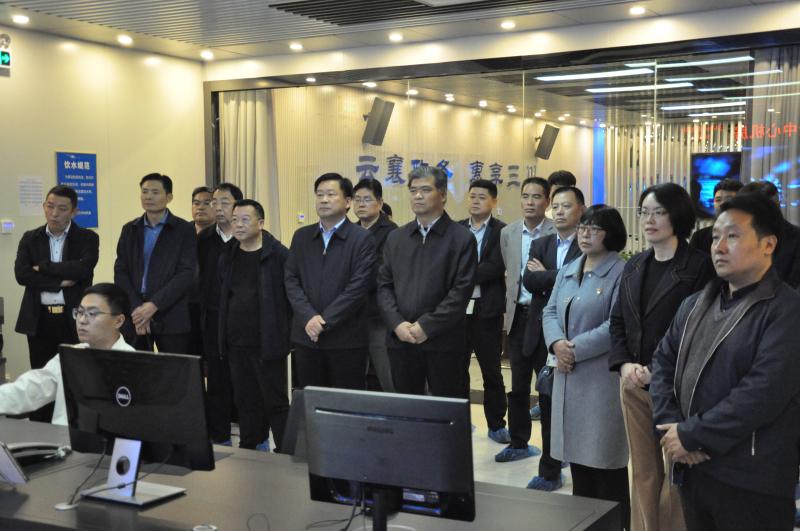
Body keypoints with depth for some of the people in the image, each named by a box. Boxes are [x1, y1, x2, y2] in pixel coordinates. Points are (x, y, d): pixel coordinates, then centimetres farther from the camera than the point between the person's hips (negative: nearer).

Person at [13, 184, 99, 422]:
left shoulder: (88, 239, 2)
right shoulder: (30, 239, 10)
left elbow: (83, 269, -17)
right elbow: (21, 274, -5)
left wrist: (43, 267, -10)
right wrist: (60, 282, -13)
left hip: (75, 320, -2)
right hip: (39, 320, 2)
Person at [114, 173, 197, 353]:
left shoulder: (185, 230, 1)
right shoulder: (129, 230, 13)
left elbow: (186, 274, -7)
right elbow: (120, 272, 7)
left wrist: (154, 305, -14)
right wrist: (136, 308, -7)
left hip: (171, 317, -3)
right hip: (134, 316, 3)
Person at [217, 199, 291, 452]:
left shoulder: (279, 255, -8)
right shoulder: (228, 256, 12)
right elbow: (221, 297, 18)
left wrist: (288, 334, -9)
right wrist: (223, 334, 13)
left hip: (267, 343, -6)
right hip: (236, 343, 6)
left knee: (275, 402, 0)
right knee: (246, 402, 13)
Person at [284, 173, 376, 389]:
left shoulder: (362, 239, -2)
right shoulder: (301, 237, 12)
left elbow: (358, 287, -10)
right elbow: (291, 280, 5)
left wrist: (324, 321, -14)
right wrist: (309, 318, -10)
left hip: (346, 339, -4)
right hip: (306, 337, 4)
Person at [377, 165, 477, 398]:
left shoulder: (462, 239, -2)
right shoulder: (396, 238, 13)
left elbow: (462, 290, -9)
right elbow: (384, 285, 10)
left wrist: (426, 326, -14)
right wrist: (397, 324, -6)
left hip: (443, 343, -4)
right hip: (401, 341, 4)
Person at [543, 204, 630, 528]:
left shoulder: (621, 273, -10)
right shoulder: (567, 271, 14)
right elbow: (550, 313, 10)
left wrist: (575, 349, -16)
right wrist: (557, 344, -10)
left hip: (603, 377, -7)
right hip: (568, 376, 7)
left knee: (605, 458, 0)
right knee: (578, 452, 15)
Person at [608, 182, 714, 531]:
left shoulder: (700, 265, -8)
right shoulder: (634, 266, 12)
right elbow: (617, 321, 14)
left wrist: (658, 372, -16)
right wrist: (624, 365, -3)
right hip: (634, 384, 6)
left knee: (675, 478, 1)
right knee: (642, 473, 13)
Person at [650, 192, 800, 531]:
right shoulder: (694, 305, 13)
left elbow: (763, 394, -20)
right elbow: (663, 362, 11)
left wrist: (690, 434, -16)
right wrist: (669, 426, -6)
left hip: (752, 483, -6)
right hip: (692, 468, 6)